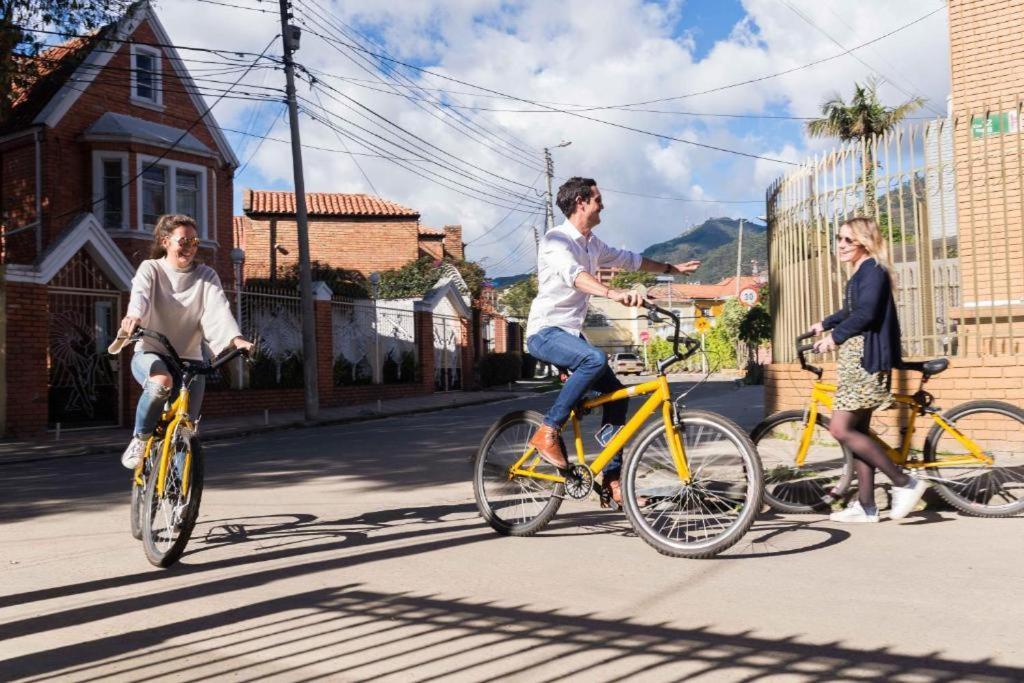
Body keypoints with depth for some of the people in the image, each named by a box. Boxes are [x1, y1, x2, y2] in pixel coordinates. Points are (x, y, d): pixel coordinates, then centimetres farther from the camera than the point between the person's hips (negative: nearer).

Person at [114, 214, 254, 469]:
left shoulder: (207, 276, 2)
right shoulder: (150, 269, -2)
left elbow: (219, 309, -16)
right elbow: (140, 294, -24)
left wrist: (235, 338, -37)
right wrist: (134, 316, -49)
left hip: (190, 360, 2)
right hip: (150, 354, -2)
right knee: (162, 383, -37)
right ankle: (140, 438, -13)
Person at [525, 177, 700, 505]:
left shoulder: (591, 243, 12)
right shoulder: (556, 239, -15)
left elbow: (627, 259, 29)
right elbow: (573, 274, -36)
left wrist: (671, 268, 35)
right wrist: (613, 293, -53)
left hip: (571, 332, 9)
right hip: (545, 332, -9)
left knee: (616, 394, 0)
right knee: (596, 359, -36)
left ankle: (611, 479, 7)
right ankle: (547, 431, -24)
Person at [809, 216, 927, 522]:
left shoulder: (873, 270, -10)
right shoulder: (859, 274, 18)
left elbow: (866, 313, -25)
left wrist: (834, 337, -27)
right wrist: (824, 324, 44)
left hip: (866, 359, -10)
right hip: (854, 359, 10)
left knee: (841, 429, -13)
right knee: (856, 430, 9)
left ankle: (904, 482, -6)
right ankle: (865, 506, 13)